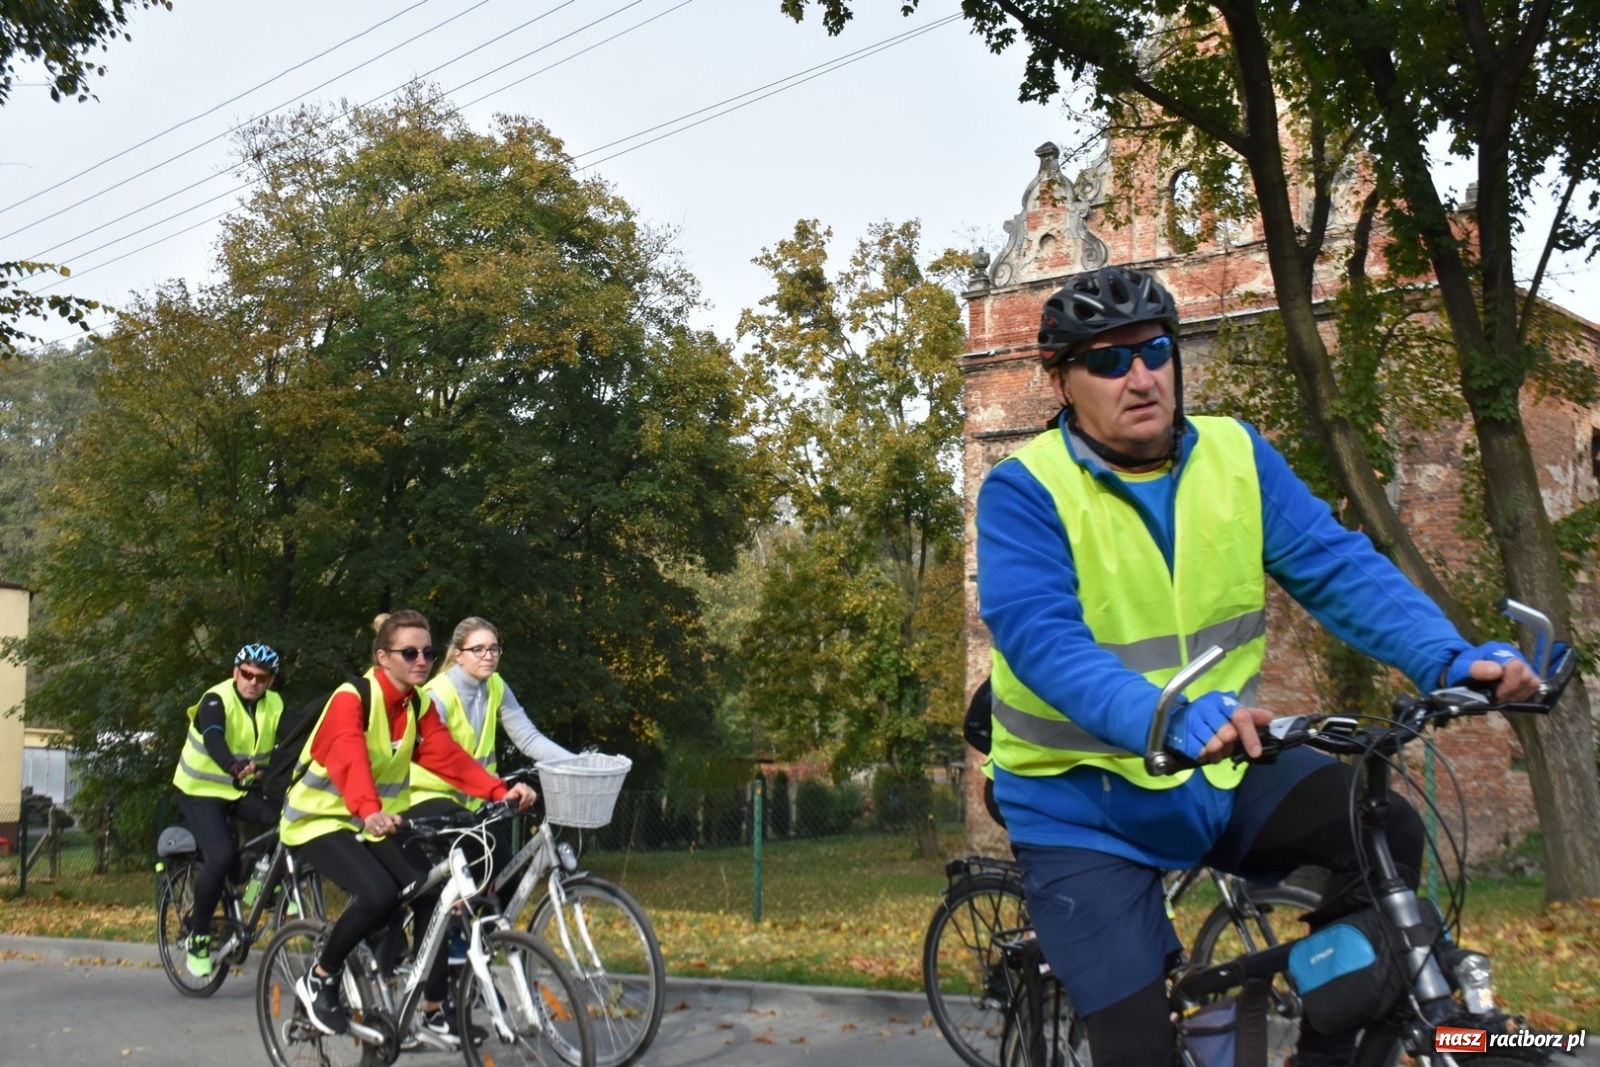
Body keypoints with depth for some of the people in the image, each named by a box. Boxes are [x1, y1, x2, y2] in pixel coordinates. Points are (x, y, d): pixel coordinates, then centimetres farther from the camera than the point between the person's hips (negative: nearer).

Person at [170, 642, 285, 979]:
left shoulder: (274, 705, -5)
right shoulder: (217, 700, -21)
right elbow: (214, 740, -40)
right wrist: (234, 769, -60)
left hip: (243, 790, 5)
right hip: (201, 790, -5)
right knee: (221, 857, -26)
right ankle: (198, 937, -7)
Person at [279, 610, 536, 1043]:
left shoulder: (419, 706, 0)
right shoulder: (351, 698, -23)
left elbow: (448, 756, -12)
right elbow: (350, 762, -39)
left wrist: (500, 791, -28)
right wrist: (370, 811, -58)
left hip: (377, 820, 7)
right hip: (321, 817, -7)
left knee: (431, 893, -11)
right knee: (379, 896, -29)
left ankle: (435, 1010, 2)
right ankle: (319, 979, -5)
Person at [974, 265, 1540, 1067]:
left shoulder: (1236, 457, -1)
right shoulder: (1023, 490, -15)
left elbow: (1337, 566, -10)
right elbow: (1040, 636, -29)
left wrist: (1449, 657, -27)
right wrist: (1168, 718, -46)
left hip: (1220, 775, 4)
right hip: (1085, 801, -4)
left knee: (1385, 833, -18)